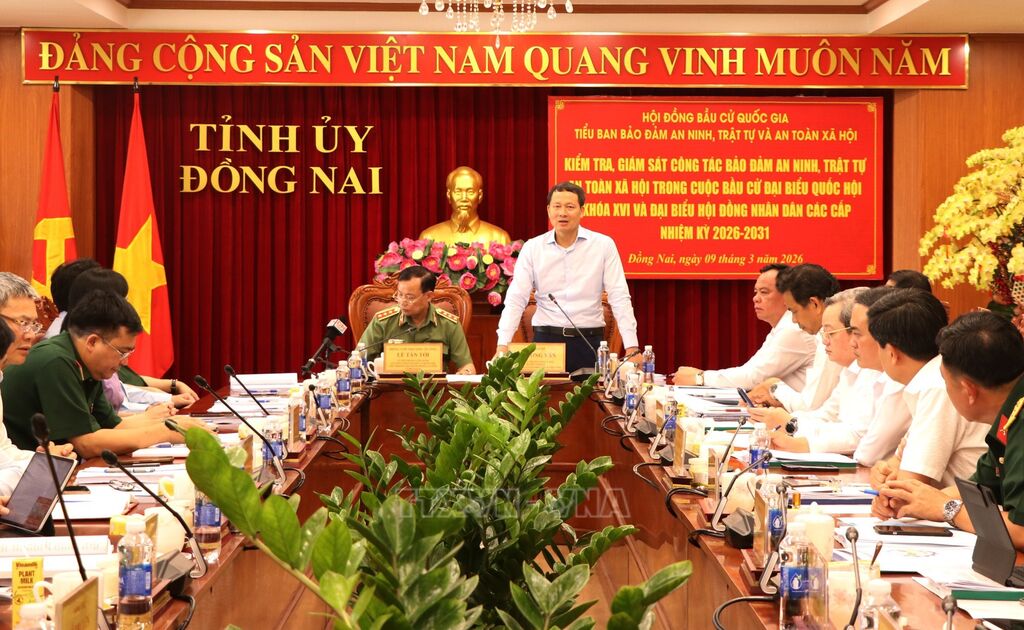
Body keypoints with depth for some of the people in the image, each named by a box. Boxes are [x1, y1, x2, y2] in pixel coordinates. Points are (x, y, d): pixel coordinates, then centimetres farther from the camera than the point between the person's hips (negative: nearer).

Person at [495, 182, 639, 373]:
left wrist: (632, 348, -10)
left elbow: (619, 298, -3)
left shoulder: (603, 245, 0)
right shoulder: (532, 248, 3)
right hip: (546, 339, 1)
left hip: (589, 341, -1)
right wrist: (503, 345, -12)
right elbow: (516, 300, 0)